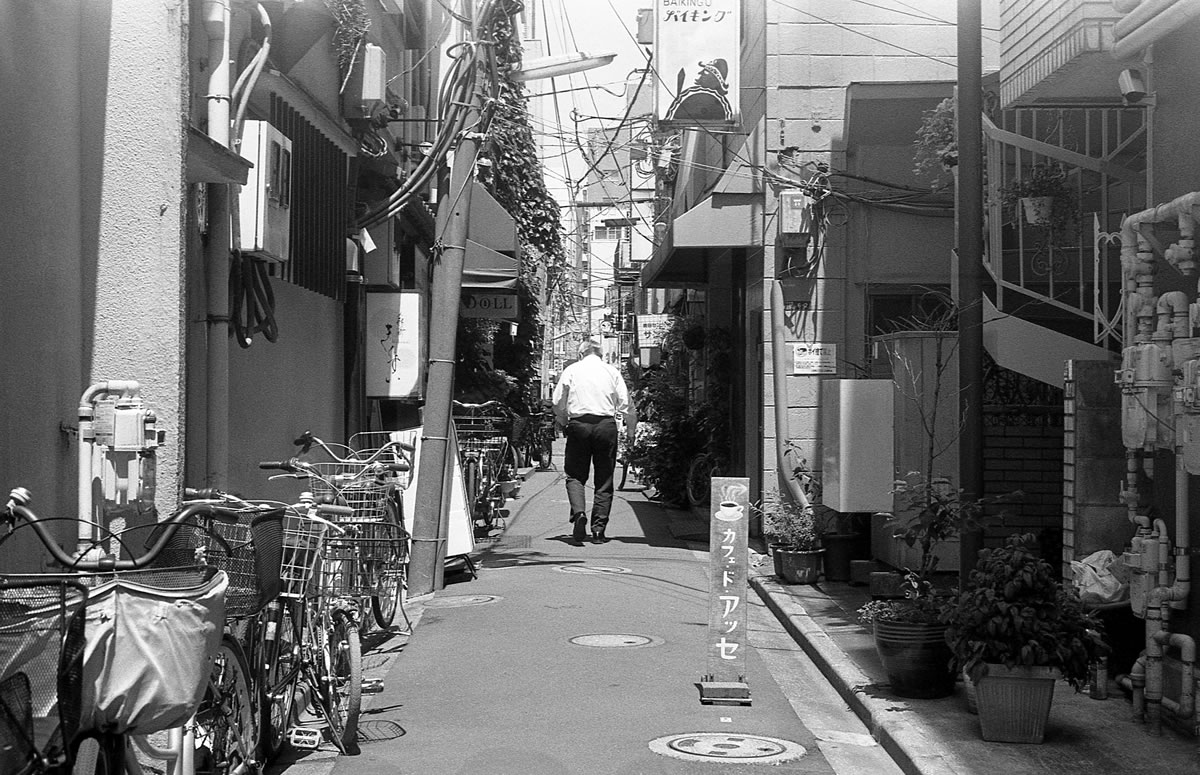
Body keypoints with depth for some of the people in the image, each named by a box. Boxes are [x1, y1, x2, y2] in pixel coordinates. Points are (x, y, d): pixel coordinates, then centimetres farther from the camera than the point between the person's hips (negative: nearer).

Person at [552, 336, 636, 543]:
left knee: (575, 475, 6)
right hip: (606, 425, 1)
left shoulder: (571, 370, 8)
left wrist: (564, 423, 23)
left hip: (578, 425, -1)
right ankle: (599, 527, 3)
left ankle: (579, 512, -20)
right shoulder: (612, 371, 10)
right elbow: (626, 404, 5)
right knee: (604, 479, 6)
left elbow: (558, 403, 6)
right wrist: (630, 428, 17)